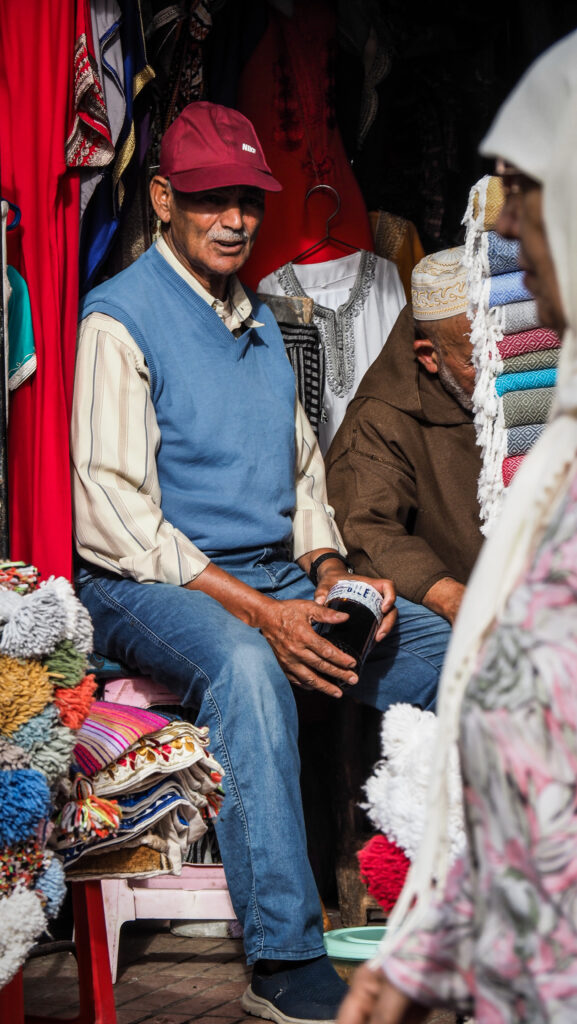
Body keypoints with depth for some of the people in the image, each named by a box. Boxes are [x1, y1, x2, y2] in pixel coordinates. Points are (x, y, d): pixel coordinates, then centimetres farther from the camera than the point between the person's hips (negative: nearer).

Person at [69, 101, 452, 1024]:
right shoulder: (119, 319, -6)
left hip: (276, 578, 7)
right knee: (245, 665, -39)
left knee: (444, 649, -12)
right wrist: (257, 612, -23)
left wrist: (328, 572, 0)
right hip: (147, 586, -7)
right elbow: (113, 515, -15)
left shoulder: (259, 319, 19)